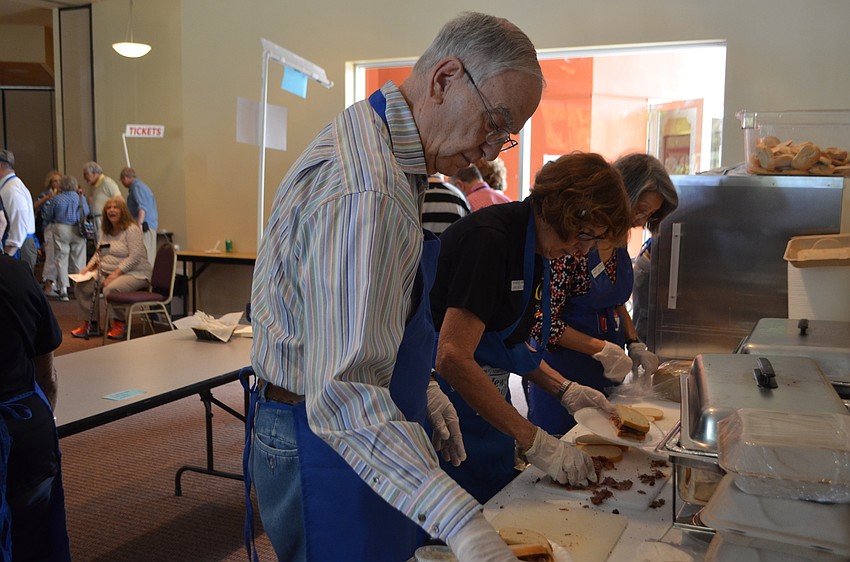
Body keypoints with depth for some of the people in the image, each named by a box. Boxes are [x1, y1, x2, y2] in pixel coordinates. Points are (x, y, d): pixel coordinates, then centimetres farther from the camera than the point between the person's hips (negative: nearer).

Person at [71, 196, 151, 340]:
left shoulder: (132, 229, -10)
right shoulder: (105, 230, 15)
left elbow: (134, 257, -19)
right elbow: (98, 253, 21)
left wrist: (116, 273, -24)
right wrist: (88, 267, 2)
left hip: (134, 274, -8)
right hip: (106, 272, 8)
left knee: (110, 289, -35)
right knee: (83, 285, -13)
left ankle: (120, 322, -8)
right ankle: (91, 323, 1)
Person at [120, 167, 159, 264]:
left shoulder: (136, 186, -5)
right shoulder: (143, 186, 24)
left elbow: (142, 207, -20)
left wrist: (139, 223, -29)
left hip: (144, 226, -10)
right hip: (152, 225, 10)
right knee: (150, 256, 6)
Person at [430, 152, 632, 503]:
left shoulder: (536, 249, 6)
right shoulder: (490, 239, -22)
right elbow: (453, 359, -28)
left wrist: (564, 389, 3)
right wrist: (535, 442, -25)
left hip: (486, 408, 9)